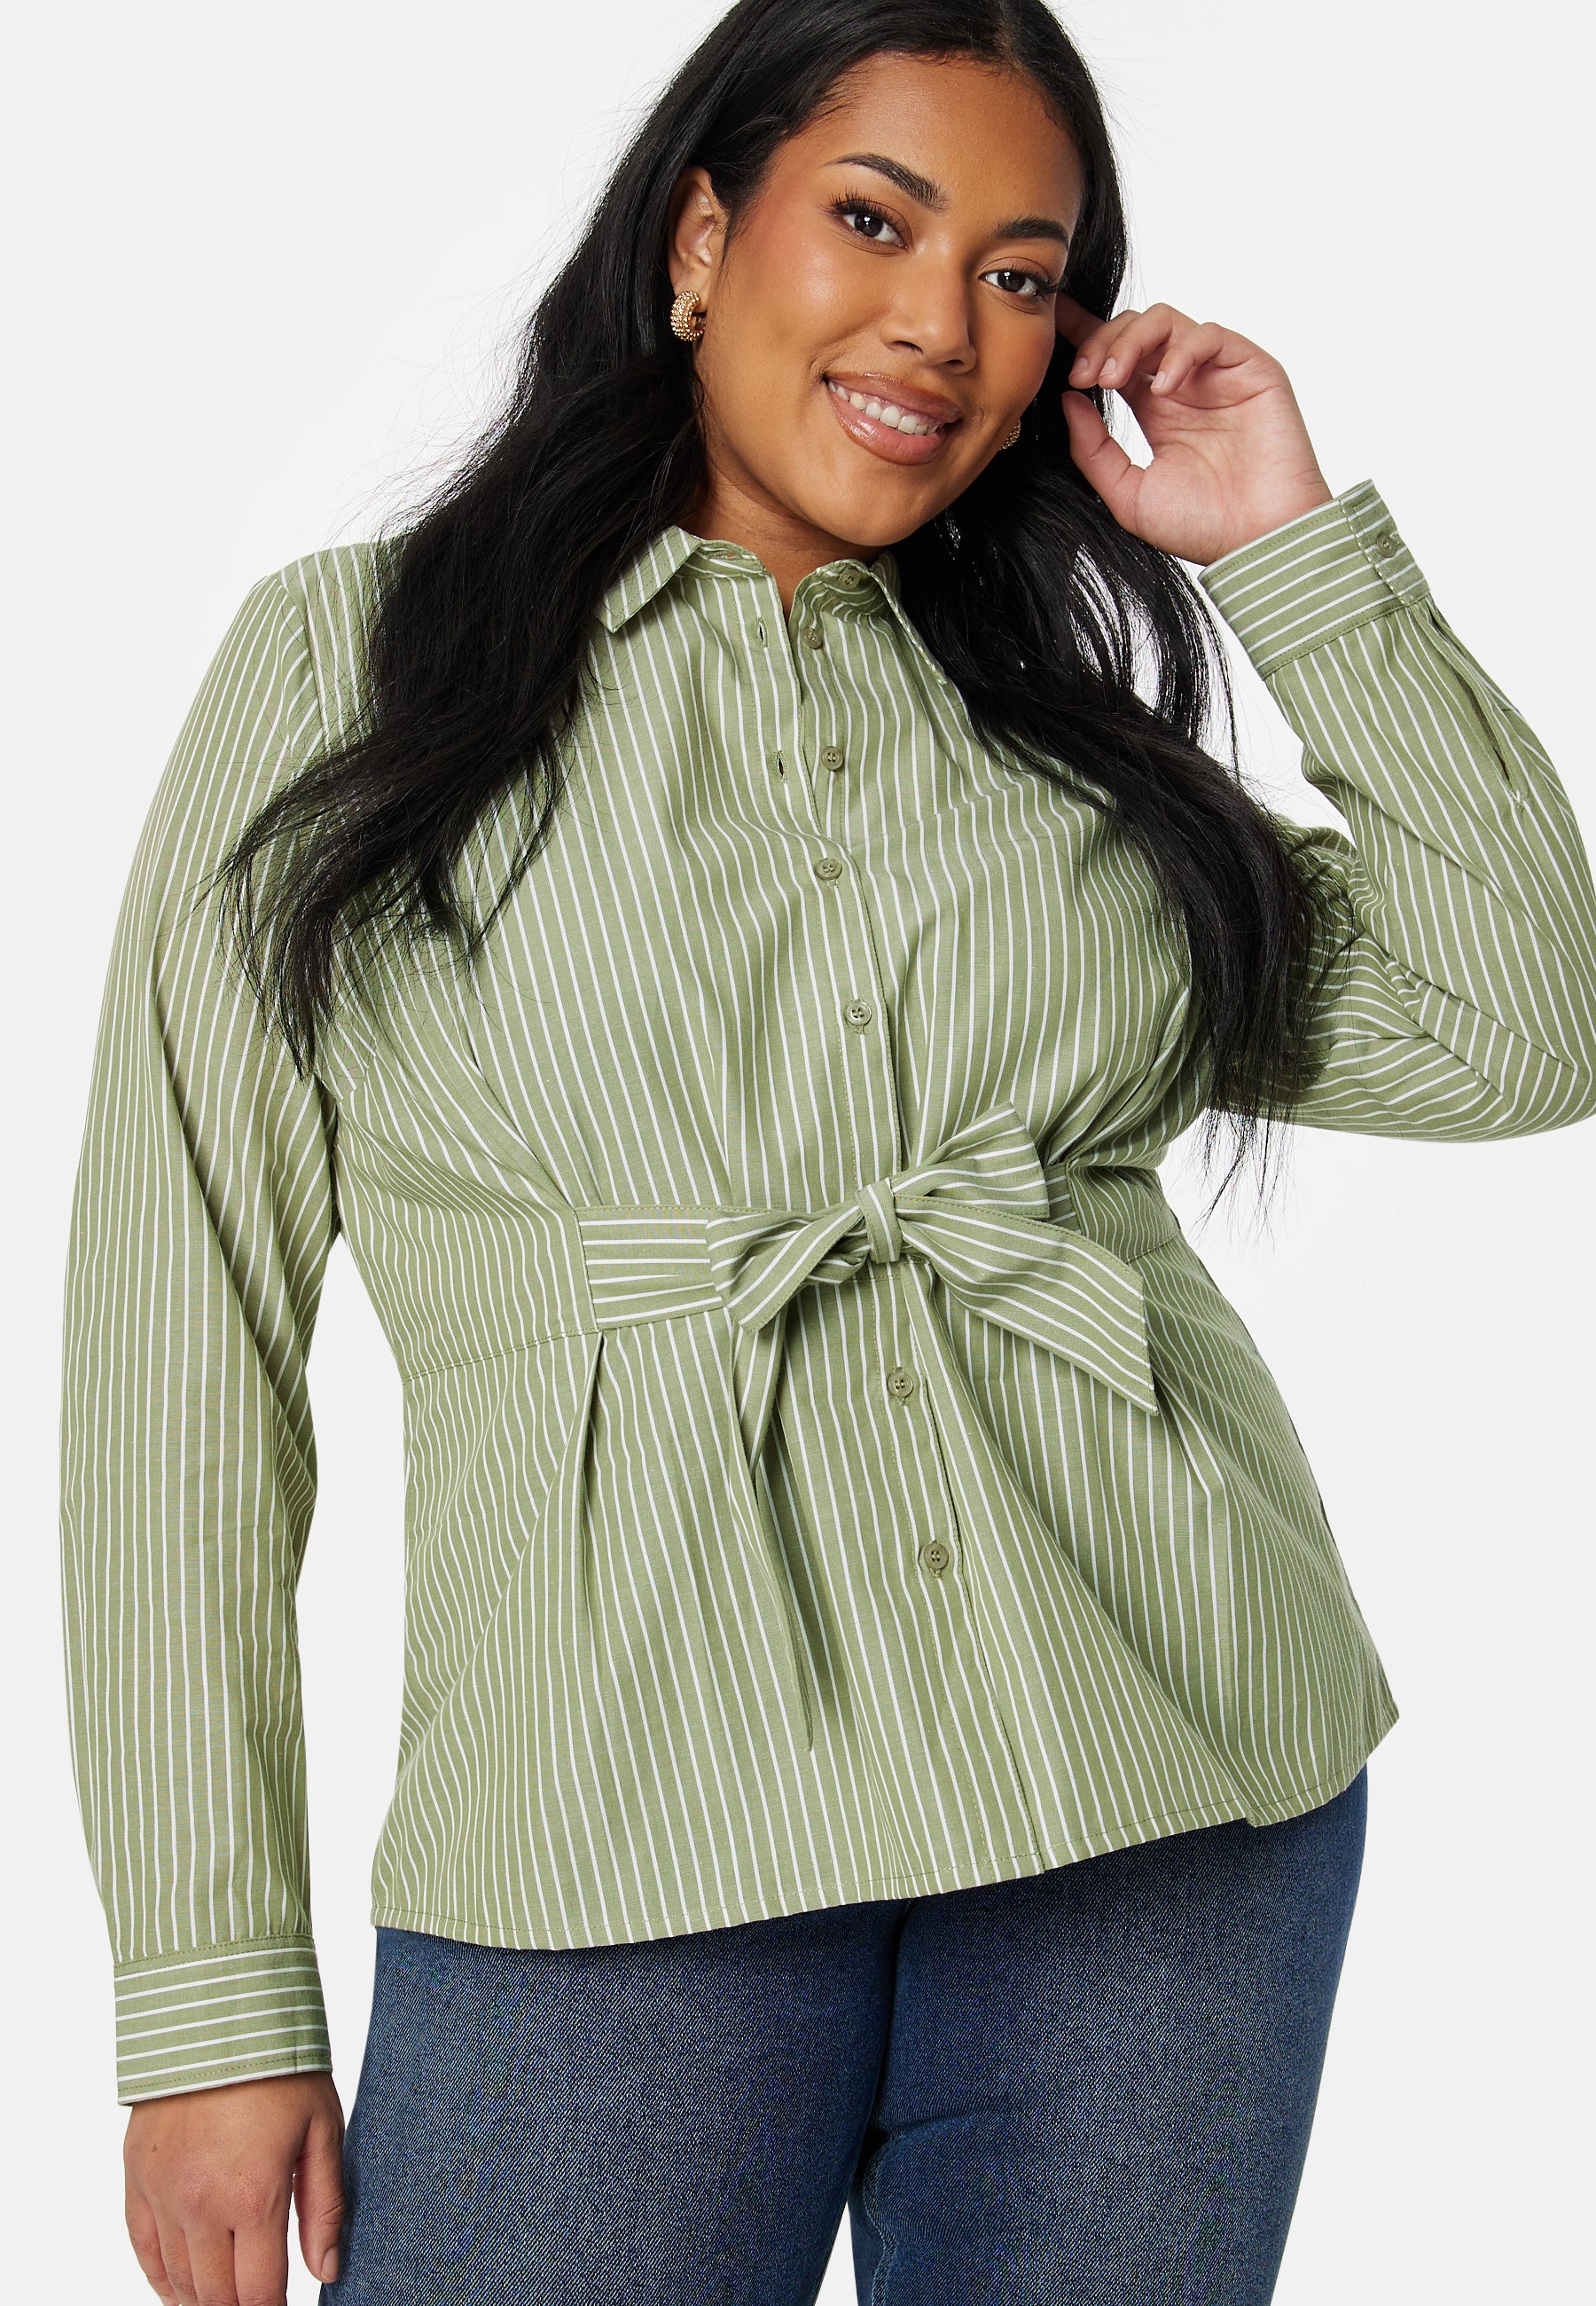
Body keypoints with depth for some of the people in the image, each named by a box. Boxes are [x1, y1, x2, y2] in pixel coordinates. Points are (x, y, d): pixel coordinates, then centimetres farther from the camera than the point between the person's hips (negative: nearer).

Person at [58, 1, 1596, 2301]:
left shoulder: (1059, 718, 13)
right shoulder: (348, 664, 4)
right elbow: (187, 1333, 0)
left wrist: (1301, 545, 7)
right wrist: (212, 1994, -4)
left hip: (1176, 1805, 3)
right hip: (618, 1847, -3)